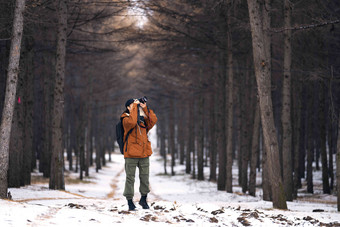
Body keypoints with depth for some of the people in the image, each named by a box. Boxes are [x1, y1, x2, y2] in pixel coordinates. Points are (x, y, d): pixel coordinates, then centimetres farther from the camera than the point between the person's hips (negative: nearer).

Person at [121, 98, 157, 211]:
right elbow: (132, 122, -24)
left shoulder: (143, 119, 14)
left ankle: (143, 199, 23)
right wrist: (135, 107, -16)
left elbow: (153, 120, 0)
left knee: (145, 177, 9)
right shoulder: (126, 119, -2)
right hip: (131, 153, -5)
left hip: (144, 152, 5)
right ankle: (130, 200, 6)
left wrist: (145, 108, -4)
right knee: (130, 177, -2)